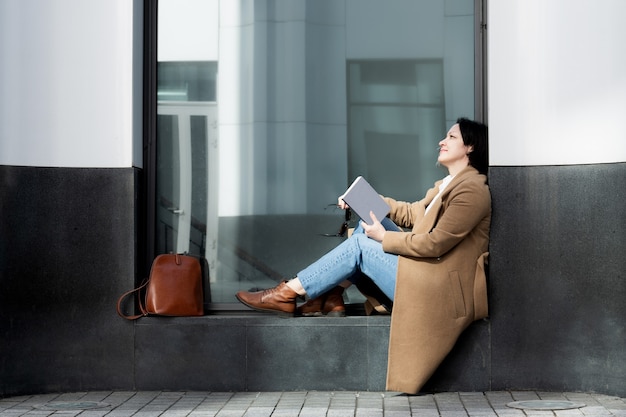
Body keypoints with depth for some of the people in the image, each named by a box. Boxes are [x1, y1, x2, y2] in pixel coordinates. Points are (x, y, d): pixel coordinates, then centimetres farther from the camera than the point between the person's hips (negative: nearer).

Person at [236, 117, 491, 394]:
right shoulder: (449, 184, 18)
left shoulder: (472, 189, -15)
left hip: (438, 290, -9)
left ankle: (288, 294, -5)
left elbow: (434, 244, -21)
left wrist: (384, 238, -12)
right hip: (427, 275, 9)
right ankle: (331, 298, 1)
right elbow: (412, 214, 21)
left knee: (361, 245, -11)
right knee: (368, 223, 4)